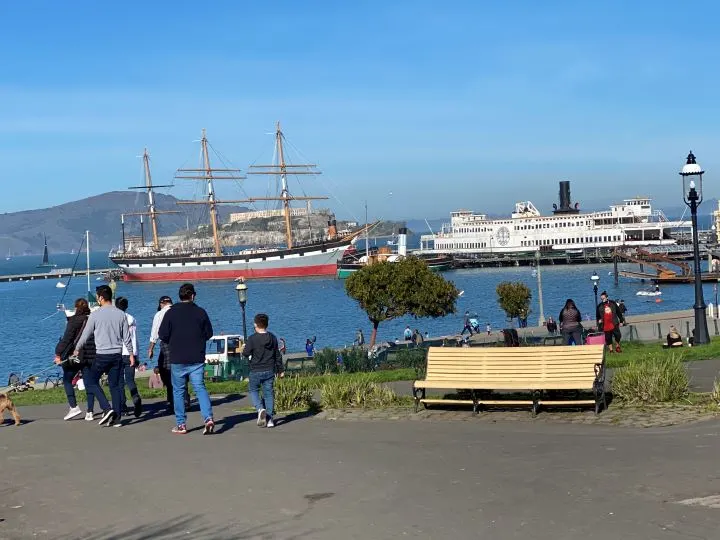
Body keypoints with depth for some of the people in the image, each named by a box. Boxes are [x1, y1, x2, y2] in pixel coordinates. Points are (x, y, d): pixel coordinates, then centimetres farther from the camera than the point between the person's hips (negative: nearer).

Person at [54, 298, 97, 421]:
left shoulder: (74, 321, -10)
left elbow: (67, 338, -14)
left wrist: (58, 353, -11)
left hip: (75, 356, -5)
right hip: (91, 357, 5)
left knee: (67, 380, 12)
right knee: (89, 383, 7)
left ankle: (74, 407, 1)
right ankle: (90, 412, 6)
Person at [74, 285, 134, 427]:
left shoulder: (95, 315, -8)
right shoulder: (121, 314, 2)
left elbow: (85, 335, 1)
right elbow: (127, 337, 5)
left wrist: (77, 349, 17)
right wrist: (131, 354, 13)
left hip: (101, 355, -4)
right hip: (117, 355, 4)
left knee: (93, 381, 10)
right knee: (115, 385, 9)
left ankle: (107, 408, -5)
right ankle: (116, 414, 7)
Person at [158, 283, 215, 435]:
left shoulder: (171, 312, -5)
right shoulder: (201, 312, -1)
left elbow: (162, 335, -4)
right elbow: (209, 333, 5)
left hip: (177, 360, -1)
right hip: (197, 359, 1)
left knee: (178, 391, 9)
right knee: (200, 388, 4)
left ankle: (181, 424, 10)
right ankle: (208, 418, -14)